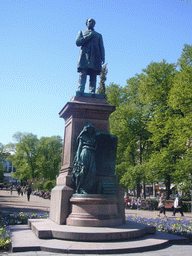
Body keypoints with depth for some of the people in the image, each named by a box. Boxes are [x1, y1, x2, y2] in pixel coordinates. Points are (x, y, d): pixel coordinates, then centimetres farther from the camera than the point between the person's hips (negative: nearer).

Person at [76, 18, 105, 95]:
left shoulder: (99, 35, 30)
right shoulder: (82, 32, 25)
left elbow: (101, 47, 18)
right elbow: (78, 42, 7)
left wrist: (103, 58, 1)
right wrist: (89, 36, 1)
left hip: (95, 57, 2)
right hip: (85, 55, -2)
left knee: (93, 75, -10)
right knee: (82, 73, -19)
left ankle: (92, 93, -18)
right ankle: (80, 91, -28)